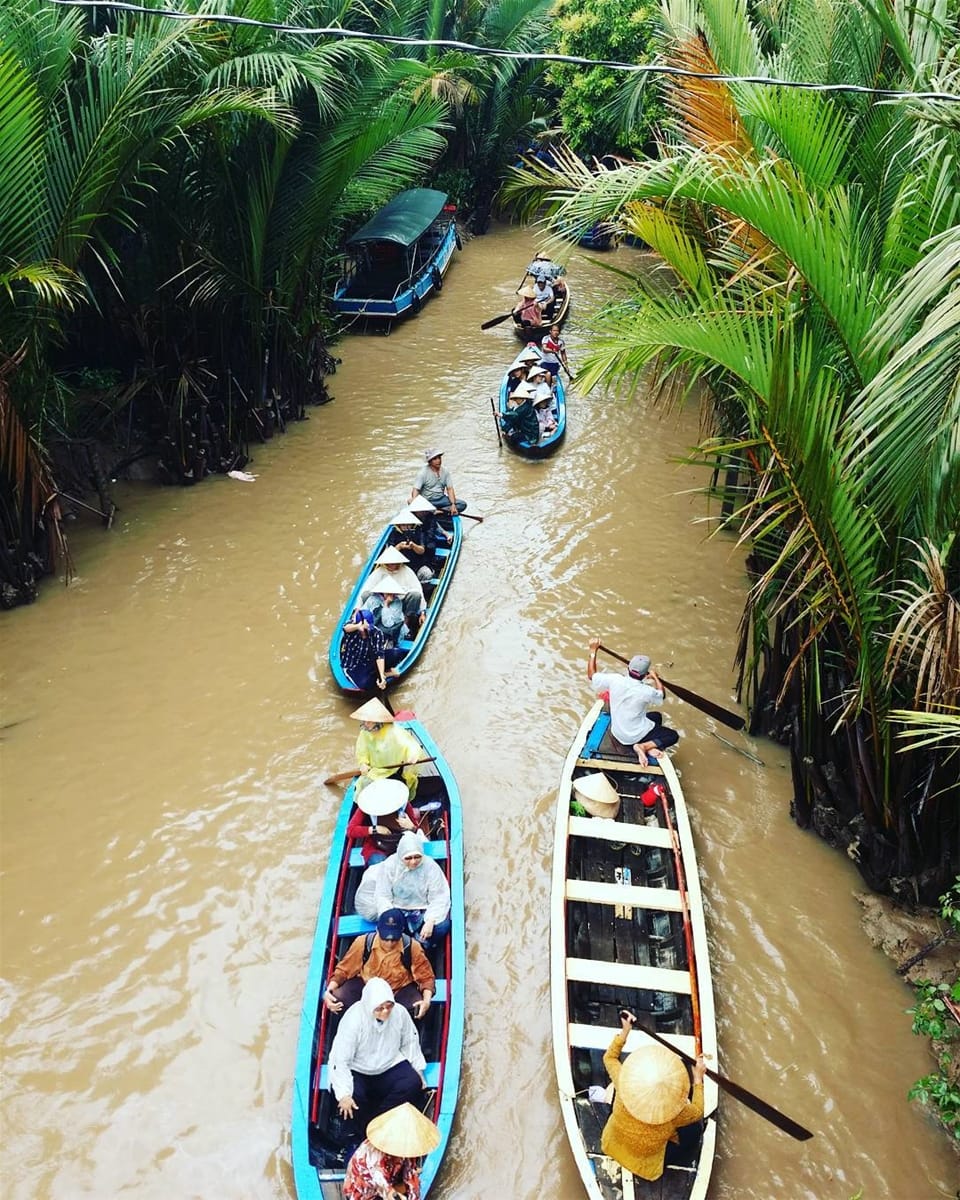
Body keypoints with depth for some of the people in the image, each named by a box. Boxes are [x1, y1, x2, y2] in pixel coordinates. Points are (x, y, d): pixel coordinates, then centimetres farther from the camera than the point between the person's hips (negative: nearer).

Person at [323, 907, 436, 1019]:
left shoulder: (412, 947, -22)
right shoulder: (363, 942, -20)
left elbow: (426, 977, -10)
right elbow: (343, 969, -6)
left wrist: (427, 1001, -28)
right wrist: (329, 989, -22)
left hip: (400, 990, -1)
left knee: (418, 1010, -33)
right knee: (336, 998, -26)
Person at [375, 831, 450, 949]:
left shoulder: (430, 866, -12)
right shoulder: (389, 866, -10)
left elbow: (439, 898, -13)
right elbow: (383, 897, -9)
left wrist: (430, 921, -28)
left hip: (423, 912, 0)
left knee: (442, 925, -29)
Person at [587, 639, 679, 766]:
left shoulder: (614, 680, -19)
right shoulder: (647, 691, -25)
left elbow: (591, 675, -3)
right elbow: (661, 695, 0)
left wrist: (593, 650, 2)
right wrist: (656, 677, 15)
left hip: (617, 733, 6)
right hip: (634, 736, -5)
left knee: (656, 716, 27)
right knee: (673, 736, 10)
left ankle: (647, 747, 5)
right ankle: (645, 746, -8)